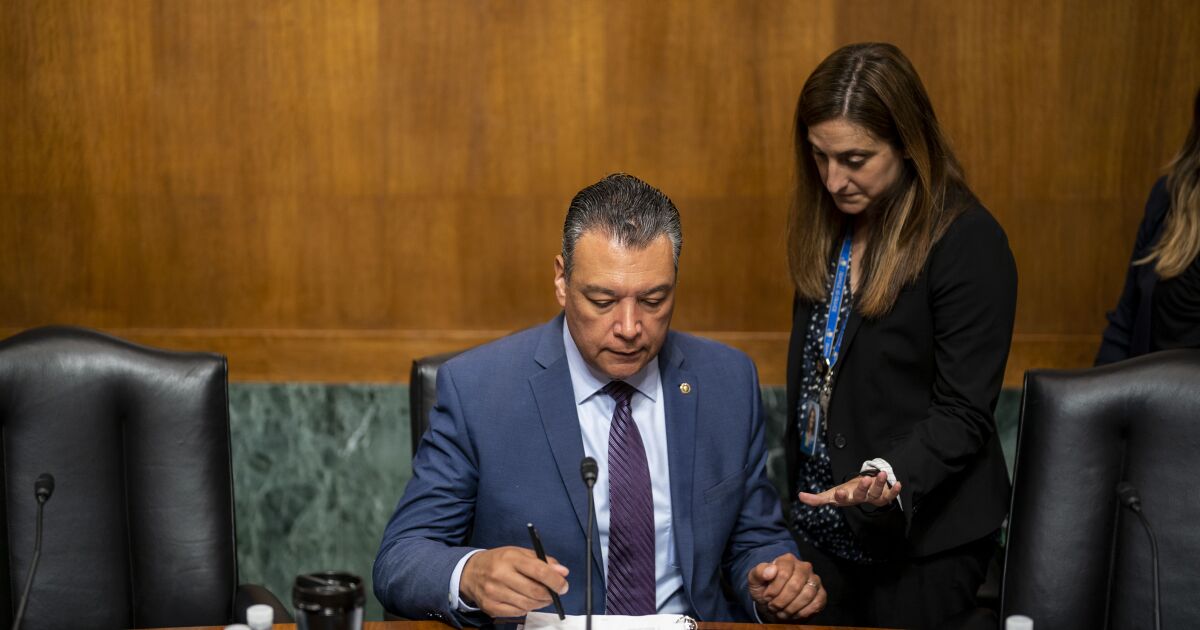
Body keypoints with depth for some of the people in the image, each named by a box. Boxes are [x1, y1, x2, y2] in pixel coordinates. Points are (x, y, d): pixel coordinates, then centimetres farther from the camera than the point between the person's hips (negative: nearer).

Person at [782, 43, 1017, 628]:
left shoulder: (968, 242, -17)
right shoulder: (824, 228, 4)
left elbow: (963, 415, -18)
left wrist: (889, 475, -34)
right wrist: (794, 488, 11)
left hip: (918, 541, -6)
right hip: (822, 526, 6)